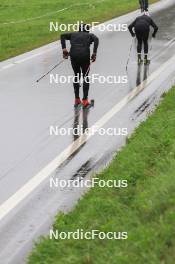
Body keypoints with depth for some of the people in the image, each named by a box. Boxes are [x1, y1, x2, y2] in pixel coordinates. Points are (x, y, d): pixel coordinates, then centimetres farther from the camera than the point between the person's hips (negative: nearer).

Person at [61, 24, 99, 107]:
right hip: (85, 56, -2)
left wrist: (64, 49, 4)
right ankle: (85, 100, 3)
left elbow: (63, 36, 11)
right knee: (85, 77, 13)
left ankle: (77, 99, 18)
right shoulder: (90, 35, 21)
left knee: (76, 76, 21)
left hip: (74, 56, 2)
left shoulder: (73, 34, 27)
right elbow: (96, 39, -2)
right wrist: (94, 53, -9)